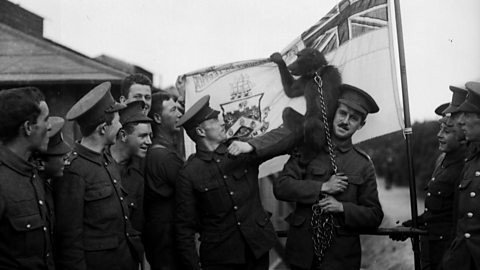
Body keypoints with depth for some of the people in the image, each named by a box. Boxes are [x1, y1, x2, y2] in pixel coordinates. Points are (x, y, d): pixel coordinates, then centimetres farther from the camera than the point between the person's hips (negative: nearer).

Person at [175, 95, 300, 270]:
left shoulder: (243, 150, 0)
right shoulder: (189, 174, -8)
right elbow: (184, 227, -6)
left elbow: (289, 134, -5)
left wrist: (251, 146, -19)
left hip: (258, 249, 3)